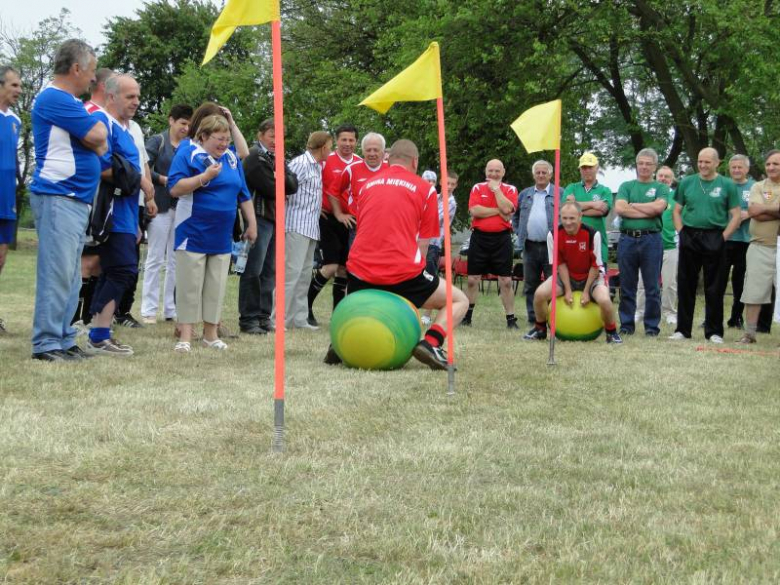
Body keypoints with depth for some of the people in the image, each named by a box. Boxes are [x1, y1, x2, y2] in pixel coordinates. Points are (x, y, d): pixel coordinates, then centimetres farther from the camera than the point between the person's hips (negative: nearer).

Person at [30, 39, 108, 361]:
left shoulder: (70, 101, 20)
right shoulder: (54, 99, -12)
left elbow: (100, 146, 20)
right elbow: (97, 137, -16)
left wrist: (96, 140, -1)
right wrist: (97, 121, 4)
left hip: (77, 199, 10)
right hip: (58, 198, -10)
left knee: (70, 275, 11)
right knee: (57, 271, -10)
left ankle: (63, 339, 15)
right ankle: (46, 343, -8)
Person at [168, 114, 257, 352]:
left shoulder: (231, 158, 11)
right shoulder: (188, 153, -6)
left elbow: (244, 194, 18)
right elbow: (174, 188, -15)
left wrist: (251, 223, 17)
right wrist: (205, 176, -22)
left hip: (222, 236, 5)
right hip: (193, 234, -5)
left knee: (216, 286, 8)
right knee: (190, 286, -2)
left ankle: (211, 333, 16)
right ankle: (185, 336, 1)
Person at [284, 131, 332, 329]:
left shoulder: (318, 167, 17)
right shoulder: (300, 163, -10)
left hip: (311, 229, 9)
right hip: (297, 226, -9)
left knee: (304, 275, 11)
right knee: (291, 272, -10)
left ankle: (298, 318, 16)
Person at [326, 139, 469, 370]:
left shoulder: (368, 185, 16)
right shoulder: (424, 189, 5)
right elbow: (423, 243, 5)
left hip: (360, 272, 4)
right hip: (403, 273, -4)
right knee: (459, 301, 15)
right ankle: (431, 343, -11)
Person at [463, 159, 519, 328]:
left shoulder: (510, 189, 5)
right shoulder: (477, 188, 6)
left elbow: (507, 209, -15)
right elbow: (474, 210, -10)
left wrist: (496, 189, -9)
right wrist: (498, 211, -10)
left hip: (502, 239, -1)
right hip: (479, 237, 1)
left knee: (506, 281, 0)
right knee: (472, 279, 6)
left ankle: (511, 319, 6)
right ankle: (467, 315, 18)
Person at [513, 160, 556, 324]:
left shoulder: (559, 194, 3)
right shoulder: (525, 194, 15)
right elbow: (515, 215, 23)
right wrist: (519, 232, 11)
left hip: (551, 247, -4)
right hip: (530, 247, 4)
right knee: (530, 285, 8)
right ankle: (533, 318, 15)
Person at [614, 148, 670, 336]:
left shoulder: (661, 188, 9)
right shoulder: (626, 186, 13)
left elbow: (658, 207, -11)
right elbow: (619, 208, -4)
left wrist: (633, 205, -3)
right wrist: (647, 212, -7)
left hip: (651, 239, -1)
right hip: (627, 239, 2)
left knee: (652, 287, 2)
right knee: (627, 286, 6)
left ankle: (652, 326, 9)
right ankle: (626, 324, 14)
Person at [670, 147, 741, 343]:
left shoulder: (727, 185, 2)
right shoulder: (686, 183, 8)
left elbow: (736, 216, 1)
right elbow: (677, 211, 13)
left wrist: (723, 238, -7)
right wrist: (681, 232, 1)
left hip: (714, 240, -2)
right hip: (689, 238, 2)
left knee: (714, 288, 2)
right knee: (685, 286, 6)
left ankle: (714, 332, 10)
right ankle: (682, 329, 14)